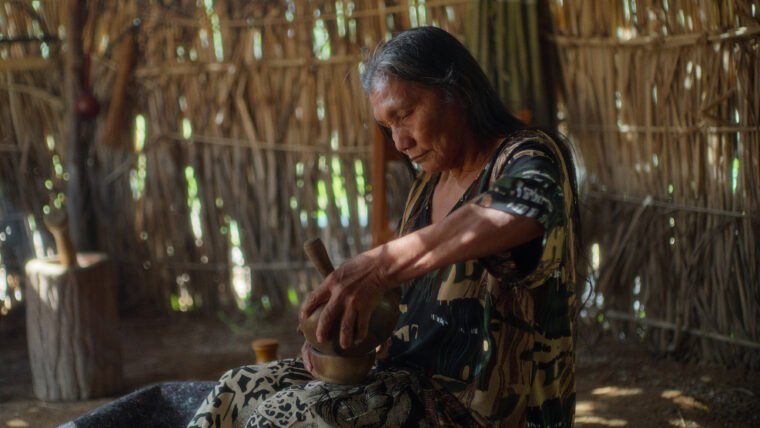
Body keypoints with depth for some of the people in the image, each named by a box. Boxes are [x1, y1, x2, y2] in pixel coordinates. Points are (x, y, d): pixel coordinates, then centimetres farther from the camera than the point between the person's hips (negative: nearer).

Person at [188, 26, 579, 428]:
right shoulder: (429, 183, 13)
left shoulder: (527, 160, -13)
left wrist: (378, 264, -45)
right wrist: (336, 323, -5)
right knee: (236, 392, 2)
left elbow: (523, 208, -37)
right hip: (413, 379, 8)